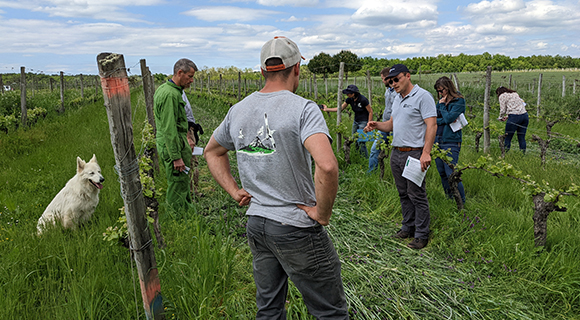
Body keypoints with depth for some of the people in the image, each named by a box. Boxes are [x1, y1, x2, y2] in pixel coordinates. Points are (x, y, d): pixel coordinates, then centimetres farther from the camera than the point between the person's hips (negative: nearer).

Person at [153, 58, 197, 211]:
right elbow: (170, 129, -24)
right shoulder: (171, 94, -20)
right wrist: (176, 157, -23)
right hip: (173, 145, -10)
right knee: (178, 186, -3)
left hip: (165, 144, 11)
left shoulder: (163, 88, 14)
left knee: (182, 183, 18)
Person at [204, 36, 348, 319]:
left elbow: (212, 152, 19)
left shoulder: (238, 110, 4)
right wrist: (322, 213, -18)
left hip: (255, 224, 7)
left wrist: (234, 191, 13)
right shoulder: (303, 109, -17)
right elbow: (327, 166, -32)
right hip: (296, 230, -7)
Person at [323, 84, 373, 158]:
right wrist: (327, 109, -4)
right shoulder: (350, 99, -4)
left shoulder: (363, 99, -22)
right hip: (356, 121, 7)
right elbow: (340, 108, 3)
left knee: (361, 141, -10)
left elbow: (370, 112, -13)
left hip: (363, 122, -7)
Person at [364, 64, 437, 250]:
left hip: (414, 153, -8)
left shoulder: (423, 96, -9)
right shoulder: (397, 98, 17)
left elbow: (432, 125, -16)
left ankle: (422, 235, 7)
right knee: (403, 194, 15)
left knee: (417, 195, -3)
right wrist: (376, 125, 3)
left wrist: (426, 153, -23)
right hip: (396, 153, 8)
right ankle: (408, 228, 27)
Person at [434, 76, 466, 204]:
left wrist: (442, 105, -5)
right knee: (442, 174, 12)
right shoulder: (441, 102, 14)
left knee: (452, 175, -11)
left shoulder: (459, 101, -6)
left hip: (451, 143, -7)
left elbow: (449, 118, -17)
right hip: (437, 141, 7)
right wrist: (445, 120, -11)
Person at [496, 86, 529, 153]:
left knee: (507, 138, -1)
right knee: (522, 138, 9)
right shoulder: (515, 94, 26)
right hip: (525, 115, 7)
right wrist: (507, 116, 24)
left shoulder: (502, 96, 5)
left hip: (514, 117, -7)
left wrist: (500, 118, 18)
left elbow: (503, 110, 0)